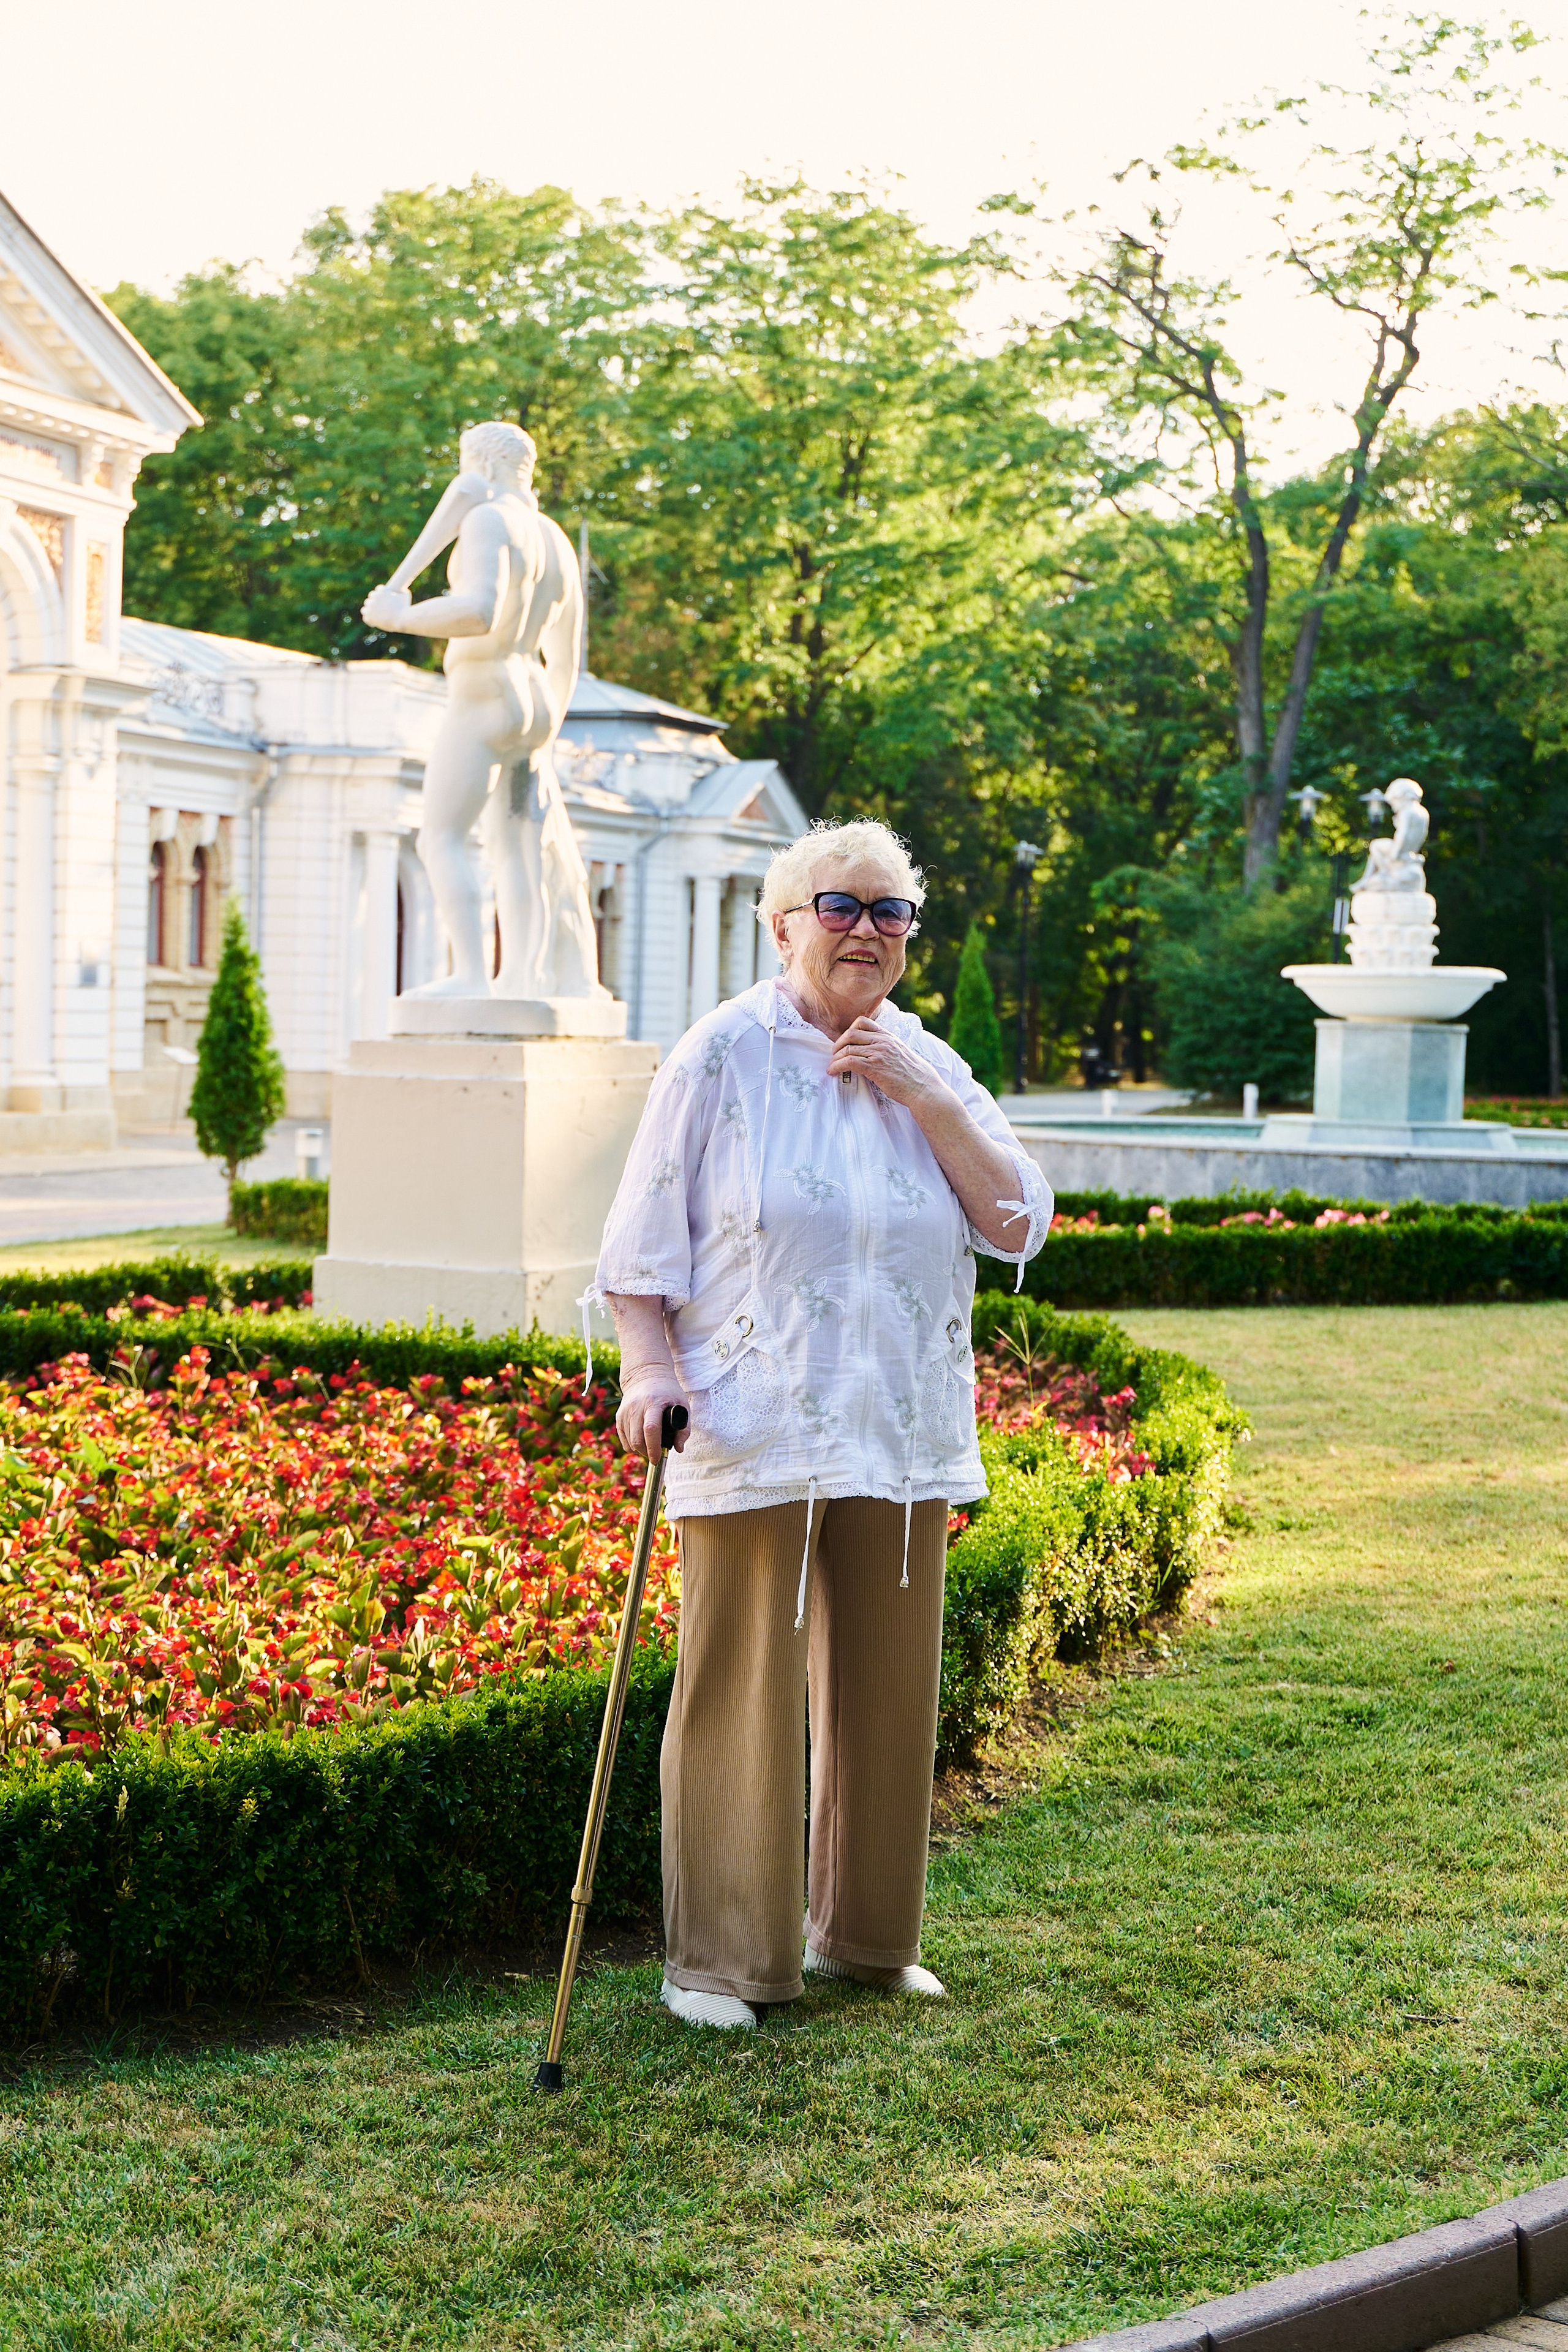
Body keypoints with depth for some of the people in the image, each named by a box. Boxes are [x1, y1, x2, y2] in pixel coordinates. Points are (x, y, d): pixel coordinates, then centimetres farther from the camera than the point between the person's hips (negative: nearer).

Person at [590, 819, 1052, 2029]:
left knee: (890, 1689, 12)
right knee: (742, 1690, -3)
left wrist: (922, 1096, -6)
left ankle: (868, 1935, 27)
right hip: (753, 1432, -4)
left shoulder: (930, 1066, 11)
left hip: (903, 1435, 5)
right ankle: (719, 1960, 8)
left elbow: (1019, 1221, 1)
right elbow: (646, 1231, -1)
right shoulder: (724, 1055, -2)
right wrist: (649, 1365, -12)